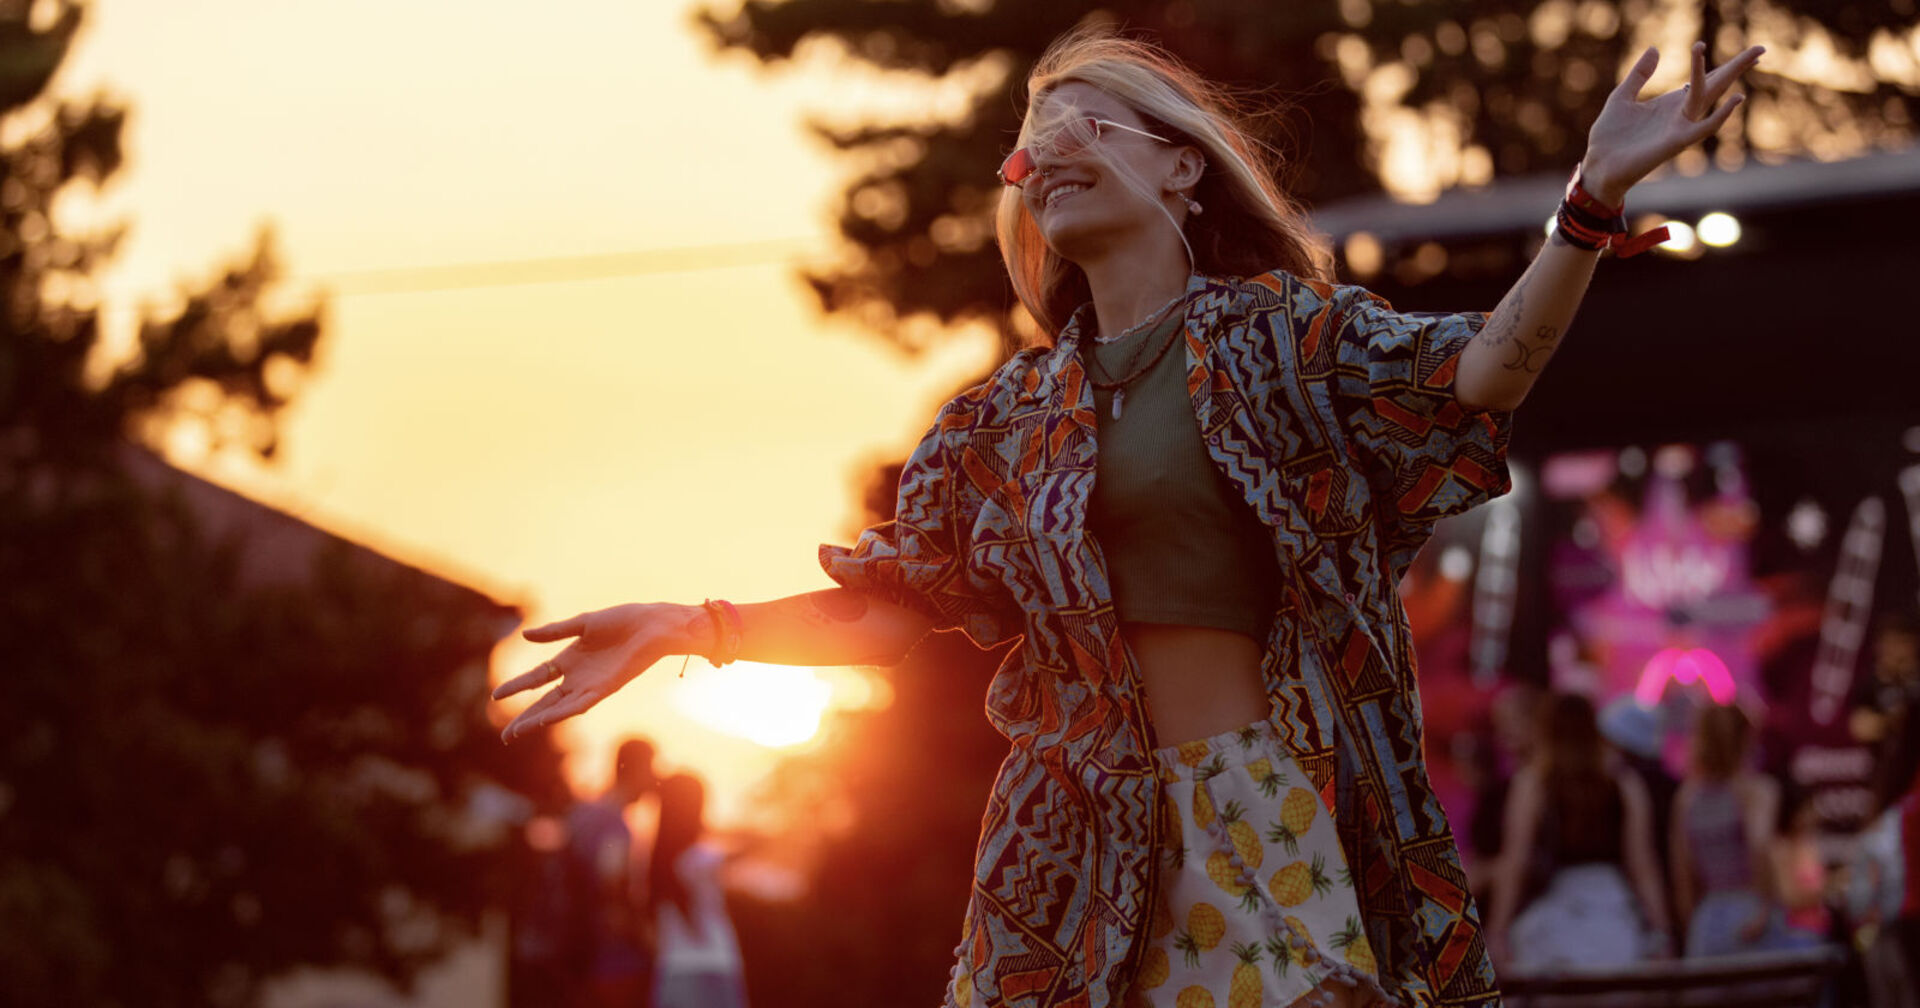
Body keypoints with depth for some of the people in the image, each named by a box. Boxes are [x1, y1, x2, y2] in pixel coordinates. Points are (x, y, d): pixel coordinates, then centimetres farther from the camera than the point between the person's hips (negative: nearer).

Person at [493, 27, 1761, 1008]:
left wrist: (1591, 202, -23)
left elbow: (1477, 373, -10)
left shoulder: (1281, 336, 4)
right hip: (1080, 825, 4)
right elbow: (895, 605, 15)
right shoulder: (1012, 412, 13)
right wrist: (697, 629, 4)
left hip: (1265, 807, -3)